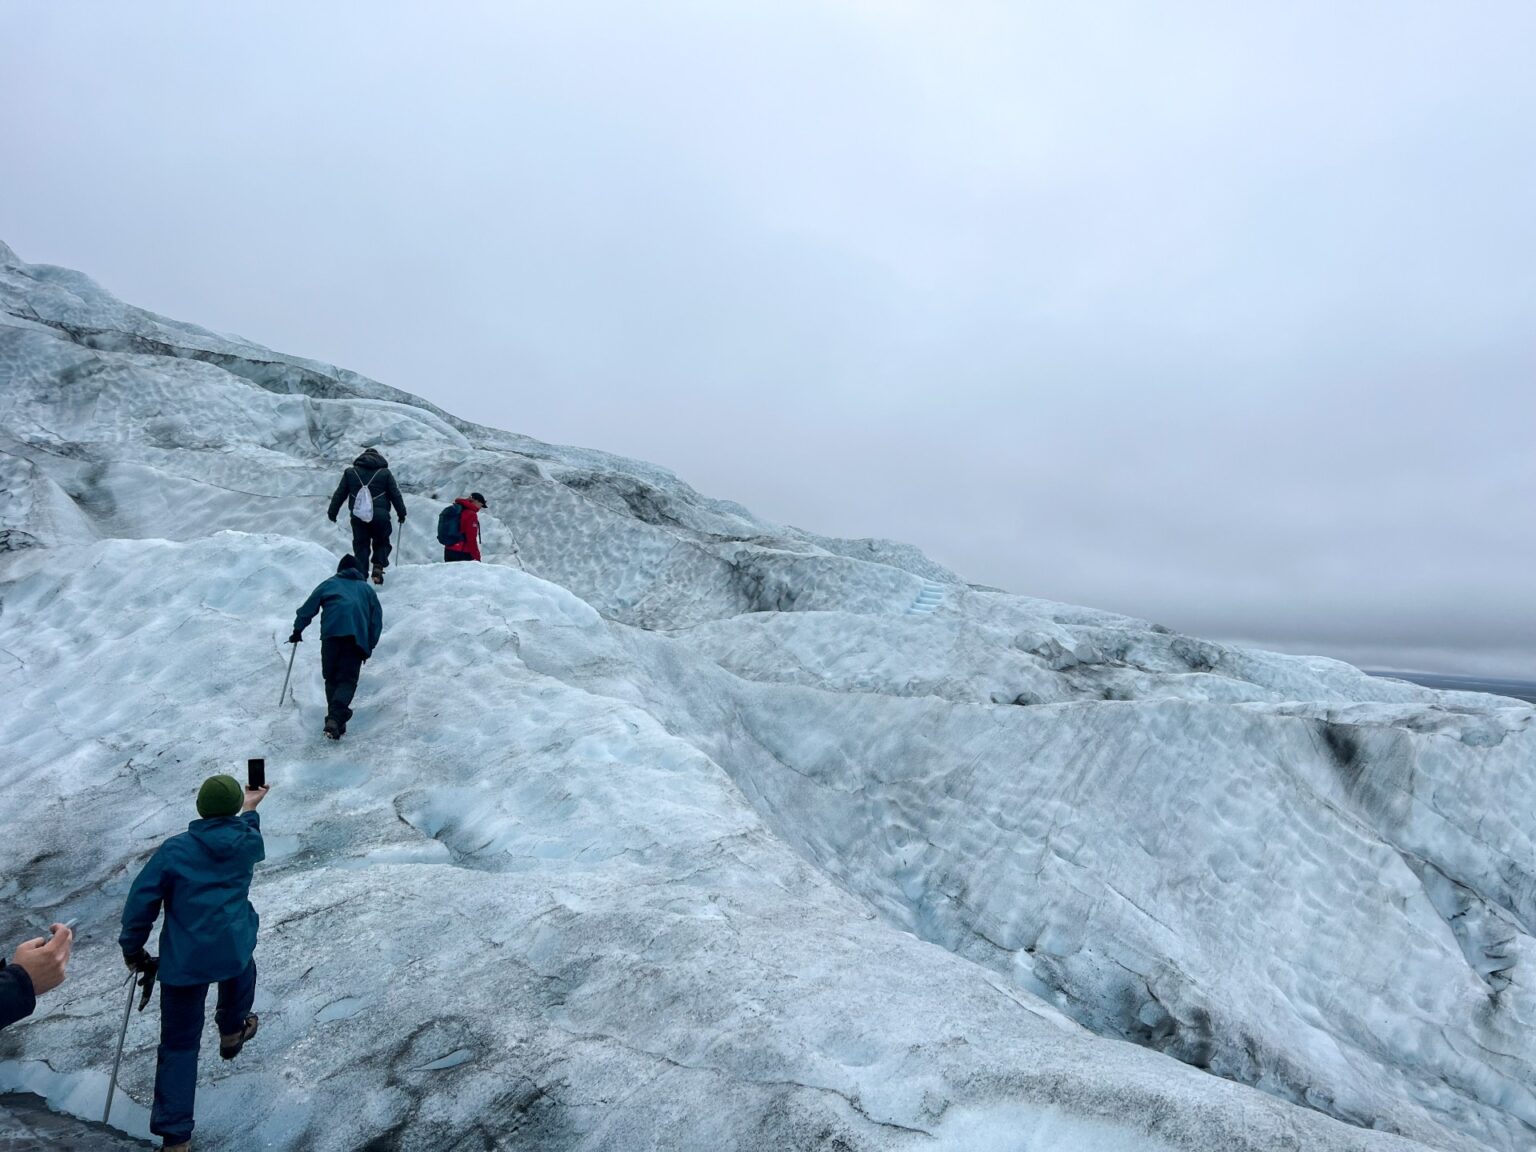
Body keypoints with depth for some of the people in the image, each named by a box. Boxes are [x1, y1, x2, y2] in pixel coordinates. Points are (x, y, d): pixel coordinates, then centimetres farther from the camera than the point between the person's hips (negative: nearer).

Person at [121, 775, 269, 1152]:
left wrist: (132, 949, 10)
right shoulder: (247, 843, -1)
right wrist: (249, 809, 42)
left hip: (183, 961, -1)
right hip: (234, 949, 1)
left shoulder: (173, 850, -6)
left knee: (179, 1045, 8)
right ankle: (231, 1033, 60)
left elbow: (141, 901, -4)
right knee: (241, 973, 38)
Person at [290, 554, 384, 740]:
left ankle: (334, 717, 2)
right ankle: (335, 718, -27)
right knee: (347, 680, -4)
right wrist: (369, 647, 22)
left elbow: (308, 608, 19)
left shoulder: (329, 584, 26)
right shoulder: (367, 589, 29)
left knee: (331, 678, 12)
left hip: (332, 633, 0)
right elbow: (377, 620, 21)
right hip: (357, 637, 0)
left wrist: (297, 630, 30)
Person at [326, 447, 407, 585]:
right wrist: (402, 514, 13)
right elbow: (396, 495, 6)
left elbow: (339, 494, 12)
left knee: (361, 546, 10)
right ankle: (378, 566, -7)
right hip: (380, 516, -1)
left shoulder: (350, 472, 11)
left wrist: (332, 513, 20)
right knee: (381, 543, 15)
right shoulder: (385, 473, 6)